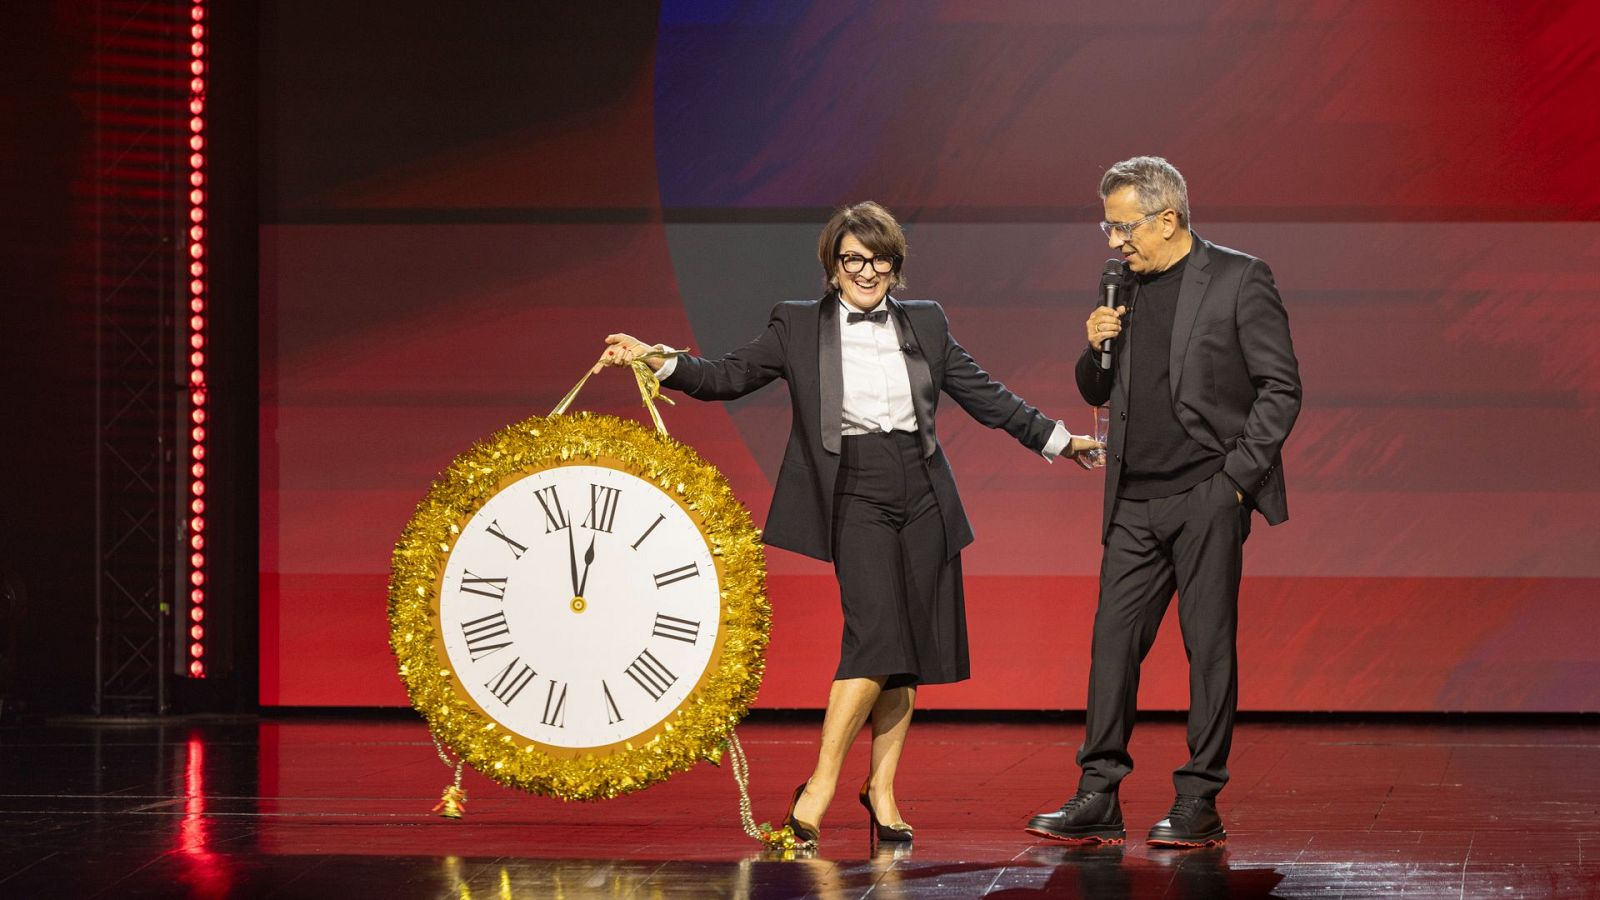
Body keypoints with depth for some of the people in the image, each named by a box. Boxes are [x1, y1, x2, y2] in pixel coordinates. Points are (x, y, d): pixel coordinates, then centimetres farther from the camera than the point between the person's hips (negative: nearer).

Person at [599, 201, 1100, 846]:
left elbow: (983, 395, 17)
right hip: (856, 497, -4)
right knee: (876, 636, -18)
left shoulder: (925, 324, 12)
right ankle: (820, 785, -11)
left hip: (924, 499, 4)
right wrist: (656, 361, -14)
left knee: (910, 648, 3)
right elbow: (729, 377, 0)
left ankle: (882, 788, 14)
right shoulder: (798, 326, 4)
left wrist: (1056, 438, 16)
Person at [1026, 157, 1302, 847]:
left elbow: (1280, 388, -6)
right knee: (1113, 640, 3)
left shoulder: (1238, 280, -4)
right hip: (1135, 503, 6)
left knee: (1209, 644, -1)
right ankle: (1098, 797, 7)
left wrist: (1239, 475, -10)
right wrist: (1098, 347, -1)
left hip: (1207, 498, -6)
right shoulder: (1126, 289, 13)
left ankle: (1199, 803, 4)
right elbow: (1099, 393, 20)